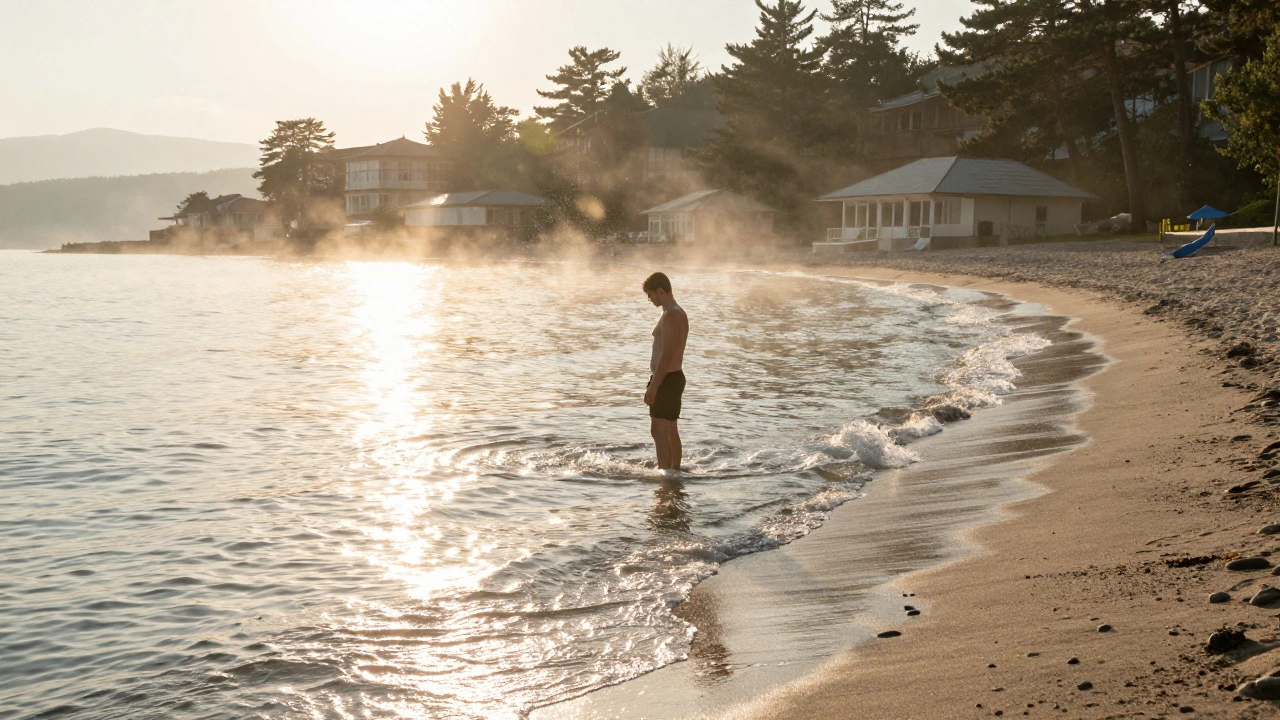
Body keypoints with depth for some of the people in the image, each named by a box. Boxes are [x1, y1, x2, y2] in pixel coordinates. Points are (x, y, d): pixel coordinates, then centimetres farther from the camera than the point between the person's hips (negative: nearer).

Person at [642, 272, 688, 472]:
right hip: (676, 376, 10)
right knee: (670, 430, 15)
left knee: (659, 431, -9)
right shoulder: (679, 313, 15)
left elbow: (666, 355, -23)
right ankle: (675, 470, 22)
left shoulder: (670, 316, -18)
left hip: (666, 379, -10)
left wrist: (653, 386, -23)